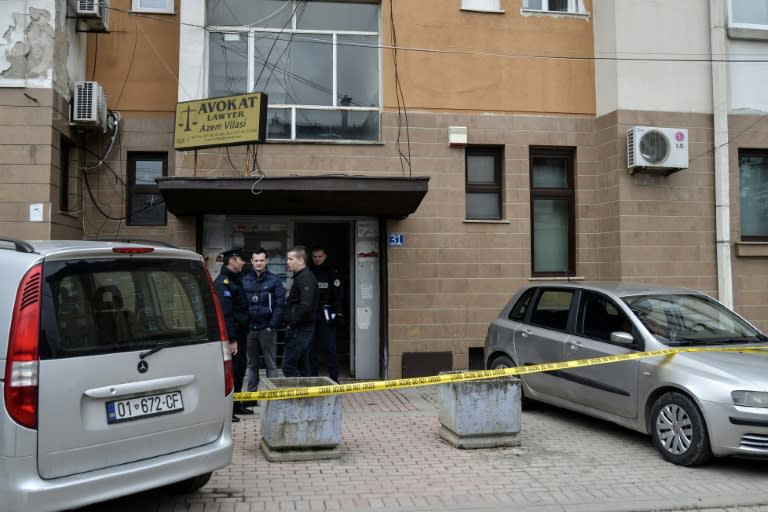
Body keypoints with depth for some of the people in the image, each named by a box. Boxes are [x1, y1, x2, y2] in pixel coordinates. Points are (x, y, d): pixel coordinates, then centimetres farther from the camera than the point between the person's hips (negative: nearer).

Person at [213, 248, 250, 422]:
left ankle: (236, 405, 27)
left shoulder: (234, 280, 16)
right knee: (230, 370, -5)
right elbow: (225, 313, -22)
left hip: (240, 332, 10)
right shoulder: (222, 282, -16)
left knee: (240, 368, 16)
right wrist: (232, 339, -24)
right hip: (232, 335, -10)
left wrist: (239, 336, 15)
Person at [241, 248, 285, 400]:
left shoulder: (274, 280, 0)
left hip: (267, 329, -3)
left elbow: (280, 305, -5)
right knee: (251, 364, 12)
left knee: (271, 364, 3)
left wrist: (272, 325, -12)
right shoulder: (244, 281, 8)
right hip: (249, 329, 3)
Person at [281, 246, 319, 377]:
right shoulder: (299, 277, 17)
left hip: (299, 330, -10)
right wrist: (290, 322, 11)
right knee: (302, 367, 13)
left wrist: (292, 323, -17)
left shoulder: (306, 278, -15)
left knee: (288, 366, -9)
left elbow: (306, 306, -26)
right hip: (299, 329, 10)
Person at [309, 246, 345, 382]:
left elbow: (338, 295, -3)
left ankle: (334, 378, -2)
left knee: (329, 348, -6)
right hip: (311, 315, 3)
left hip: (326, 315, -3)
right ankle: (312, 377, 13)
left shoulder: (332, 274, 3)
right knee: (311, 348, 6)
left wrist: (338, 313, -12)